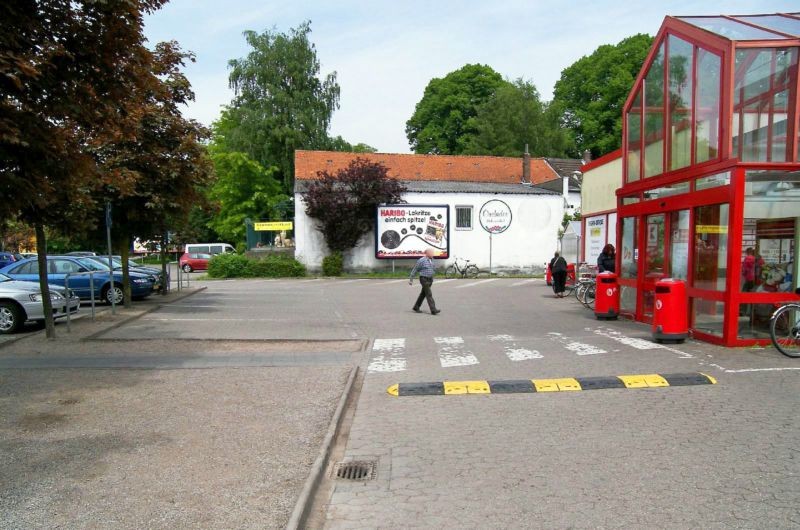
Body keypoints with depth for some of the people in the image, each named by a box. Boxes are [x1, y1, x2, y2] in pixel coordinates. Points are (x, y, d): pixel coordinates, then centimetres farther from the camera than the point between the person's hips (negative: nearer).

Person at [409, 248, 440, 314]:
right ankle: (433, 310, -13)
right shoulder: (422, 260, -13)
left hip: (430, 279, 8)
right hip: (424, 279, -8)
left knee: (423, 294, 14)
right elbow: (415, 270, -7)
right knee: (429, 294, -11)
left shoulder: (431, 260, 9)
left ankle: (416, 308, 26)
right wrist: (411, 279, -6)